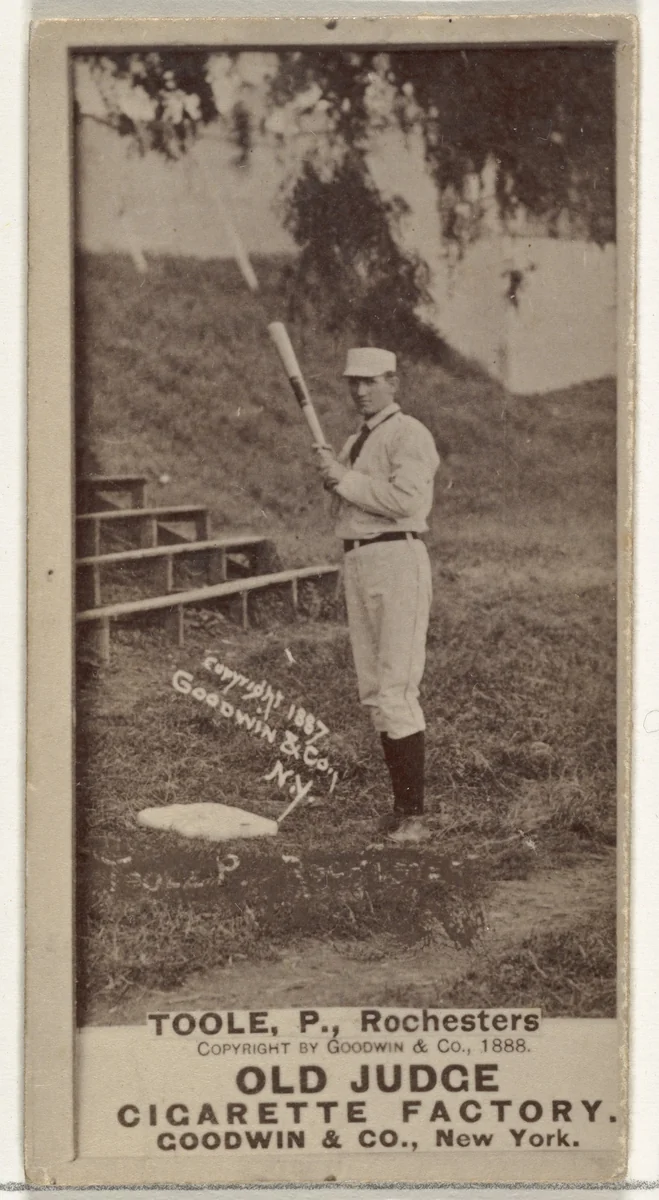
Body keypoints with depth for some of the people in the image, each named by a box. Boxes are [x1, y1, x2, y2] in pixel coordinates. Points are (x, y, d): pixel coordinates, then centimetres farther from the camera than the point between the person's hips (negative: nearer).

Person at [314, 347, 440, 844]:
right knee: (374, 691, 10)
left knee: (396, 690, -12)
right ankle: (401, 806, 17)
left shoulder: (408, 434, -7)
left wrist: (345, 479, -14)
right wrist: (332, 479, 3)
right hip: (356, 560, 9)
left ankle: (414, 815, -8)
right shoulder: (354, 443, 22)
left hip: (397, 558, -9)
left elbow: (406, 499, -20)